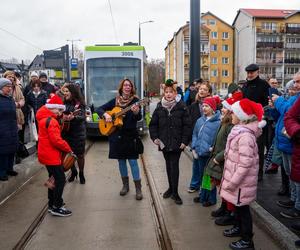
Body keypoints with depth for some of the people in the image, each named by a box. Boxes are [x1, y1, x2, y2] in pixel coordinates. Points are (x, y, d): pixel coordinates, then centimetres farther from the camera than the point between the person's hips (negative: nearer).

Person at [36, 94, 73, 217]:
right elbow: (56, 140, -25)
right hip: (51, 155, -11)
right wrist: (68, 149, -14)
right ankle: (57, 207, 2)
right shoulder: (51, 121, -20)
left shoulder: (44, 118, 11)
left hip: (47, 154, 11)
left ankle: (52, 203, 28)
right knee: (60, 179, -4)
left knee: (54, 178, 19)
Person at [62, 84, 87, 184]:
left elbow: (82, 117, -21)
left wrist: (73, 117, -39)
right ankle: (73, 172, 30)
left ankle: (81, 173, 23)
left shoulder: (79, 103, -9)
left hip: (78, 133, -4)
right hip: (66, 132, 5)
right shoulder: (64, 103, 6)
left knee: (80, 155, 4)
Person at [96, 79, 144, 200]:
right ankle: (125, 185, 27)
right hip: (116, 135, 4)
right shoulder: (115, 101, 6)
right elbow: (99, 109, 9)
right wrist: (106, 114, -11)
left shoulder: (135, 100, -3)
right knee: (121, 160, 12)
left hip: (130, 135, -3)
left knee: (133, 161, -4)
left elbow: (139, 118, -14)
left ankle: (138, 189, 3)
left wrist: (136, 112, -36)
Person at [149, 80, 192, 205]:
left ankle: (175, 192, 7)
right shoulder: (159, 107, 3)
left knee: (174, 166, -4)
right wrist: (154, 137, -1)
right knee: (168, 165, 15)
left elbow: (187, 125, -7)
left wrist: (184, 141, -11)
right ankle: (171, 187, 30)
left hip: (177, 142, -3)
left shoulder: (181, 107, -7)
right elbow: (153, 124, 9)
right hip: (164, 142, 4)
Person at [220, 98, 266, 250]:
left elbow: (245, 164, -28)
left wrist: (233, 182, -22)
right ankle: (239, 228, 44)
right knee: (238, 205, 24)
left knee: (243, 208, 5)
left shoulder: (245, 136, -27)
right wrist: (231, 179, 18)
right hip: (237, 178, 9)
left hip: (241, 181, -9)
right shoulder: (240, 131, 4)